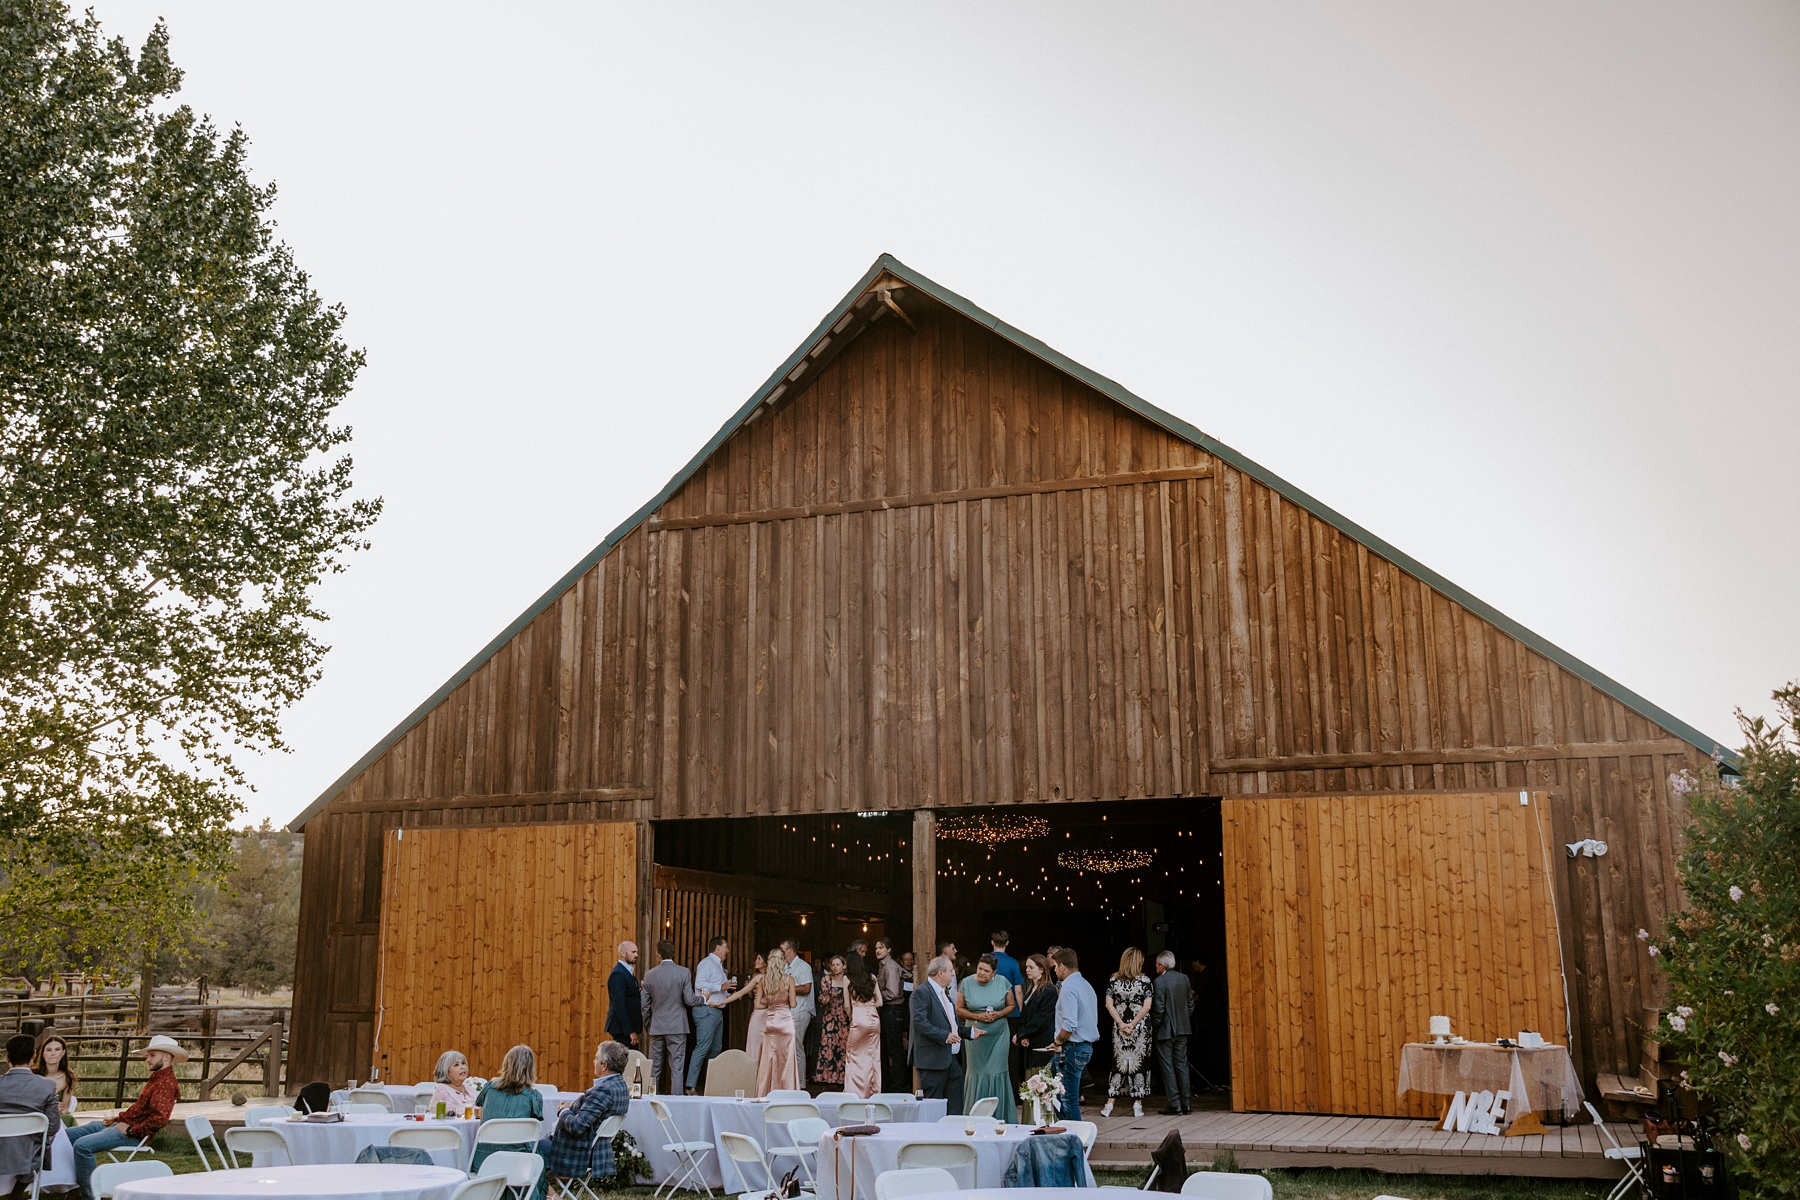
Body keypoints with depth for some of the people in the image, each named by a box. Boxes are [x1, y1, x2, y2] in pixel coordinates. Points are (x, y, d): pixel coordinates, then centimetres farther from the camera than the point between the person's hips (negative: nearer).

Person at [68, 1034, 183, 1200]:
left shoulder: (166, 1083, -16)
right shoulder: (156, 1079, 19)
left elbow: (159, 1119, -27)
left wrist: (131, 1129, -19)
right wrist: (117, 1119, 13)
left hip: (132, 1135, -11)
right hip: (120, 1124, 11)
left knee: (82, 1145, -27)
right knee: (66, 1136, 10)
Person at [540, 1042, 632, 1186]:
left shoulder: (603, 1090, -30)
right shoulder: (621, 1086, 0)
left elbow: (576, 1126, -30)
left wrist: (564, 1110, -12)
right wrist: (573, 1105, 1)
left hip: (583, 1153, -9)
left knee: (539, 1144, 9)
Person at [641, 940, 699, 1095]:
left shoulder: (649, 974, 0)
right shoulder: (683, 972, -7)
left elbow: (645, 1005, 4)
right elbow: (689, 1000, -10)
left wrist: (647, 1027, 16)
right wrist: (701, 997, 11)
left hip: (656, 1028, 2)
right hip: (677, 1027, -2)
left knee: (654, 1068, 11)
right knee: (677, 1067, 1)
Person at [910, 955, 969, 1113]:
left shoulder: (945, 993, 21)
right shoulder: (921, 992, -10)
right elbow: (919, 1021, -21)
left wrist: (970, 1031, 13)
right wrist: (944, 1036, -25)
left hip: (952, 1057, 9)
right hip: (934, 1058, -9)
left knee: (956, 1105, 8)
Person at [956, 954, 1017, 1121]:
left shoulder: (1002, 982, -1)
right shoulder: (967, 983, -3)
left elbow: (1011, 1005, 7)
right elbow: (959, 1009, 1)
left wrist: (998, 1014, -11)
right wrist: (977, 1016, -13)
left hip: (999, 1036, 0)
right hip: (976, 1035, 0)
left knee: (998, 1074, -2)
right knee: (976, 1073, 1)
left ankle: (1000, 1119, 7)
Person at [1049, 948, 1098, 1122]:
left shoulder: (1068, 987, -16)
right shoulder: (1086, 985, 14)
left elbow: (1069, 1025, -24)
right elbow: (1094, 1019, 19)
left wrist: (1058, 1041, -8)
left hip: (1072, 1048, -10)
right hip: (1087, 1046, 10)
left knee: (1069, 1100, -5)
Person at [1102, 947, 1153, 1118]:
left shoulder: (1114, 979, 0)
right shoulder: (1144, 980, -7)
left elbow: (1109, 1004, -4)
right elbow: (1147, 1006, -12)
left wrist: (1121, 1024, -5)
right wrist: (1132, 1024, -10)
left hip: (1119, 1028, 2)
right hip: (1141, 1027, -2)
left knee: (1118, 1063, 9)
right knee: (1139, 1063, 7)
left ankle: (1109, 1104, 6)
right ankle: (1137, 1104, 8)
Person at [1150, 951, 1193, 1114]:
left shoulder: (1160, 981, -16)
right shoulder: (1184, 978, 4)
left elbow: (1158, 1008, -17)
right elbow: (1190, 1003, 9)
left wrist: (1154, 1026, -4)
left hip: (1165, 1030, -6)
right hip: (1182, 1029, 6)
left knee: (1167, 1066, 1)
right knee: (1182, 1064, 13)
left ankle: (1175, 1105, 0)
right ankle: (1186, 1102, 14)